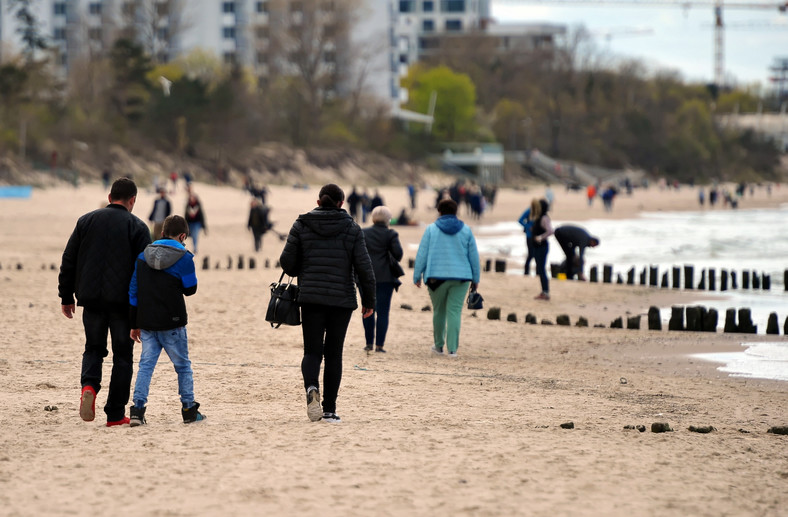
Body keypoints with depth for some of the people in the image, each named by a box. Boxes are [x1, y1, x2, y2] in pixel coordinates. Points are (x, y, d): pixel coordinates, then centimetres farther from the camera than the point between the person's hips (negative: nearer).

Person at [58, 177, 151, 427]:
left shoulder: (86, 221, 7)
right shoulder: (137, 227, -2)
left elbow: (68, 261, 8)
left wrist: (66, 296, 15)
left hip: (91, 299, 2)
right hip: (124, 301, -2)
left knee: (93, 348, 16)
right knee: (122, 354, 7)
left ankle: (89, 385, -15)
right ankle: (115, 414, 6)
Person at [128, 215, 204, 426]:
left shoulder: (142, 256, 5)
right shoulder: (183, 258, -9)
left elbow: (133, 291, 8)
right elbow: (190, 289, 0)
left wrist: (134, 324, 14)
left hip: (147, 323, 3)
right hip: (172, 323, -3)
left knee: (146, 364, 4)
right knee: (183, 365, 11)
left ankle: (137, 409, -8)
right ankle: (189, 410, 15)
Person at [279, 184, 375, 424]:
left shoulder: (301, 225, 1)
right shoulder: (351, 228, 0)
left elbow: (287, 261, 0)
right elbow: (364, 267, -3)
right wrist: (368, 300, 6)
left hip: (310, 298, 0)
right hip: (342, 298, 0)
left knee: (312, 350, 5)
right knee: (333, 354, 9)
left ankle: (311, 387, -26)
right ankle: (329, 410, 8)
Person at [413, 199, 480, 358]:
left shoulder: (431, 229, 0)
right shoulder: (465, 230, 5)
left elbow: (422, 254, -1)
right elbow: (474, 256, 8)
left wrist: (417, 276, 5)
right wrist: (475, 278, 16)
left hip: (437, 277, 0)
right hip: (461, 277, 0)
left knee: (439, 311, 15)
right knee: (454, 312, -2)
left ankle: (439, 345, 25)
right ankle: (452, 349, -10)